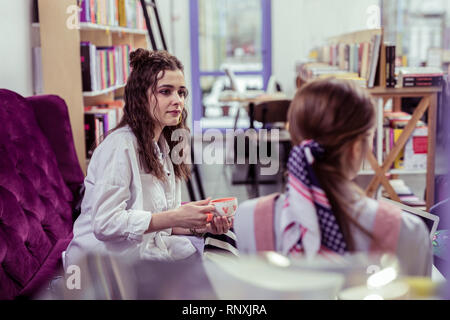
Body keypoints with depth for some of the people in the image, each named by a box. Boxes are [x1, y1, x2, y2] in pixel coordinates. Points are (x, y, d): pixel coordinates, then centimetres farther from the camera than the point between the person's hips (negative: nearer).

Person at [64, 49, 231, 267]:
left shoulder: (163, 145, 10)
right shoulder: (120, 146, -17)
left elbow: (162, 222, 11)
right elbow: (105, 224, -23)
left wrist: (198, 226, -8)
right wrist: (177, 217, -26)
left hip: (145, 252, 8)